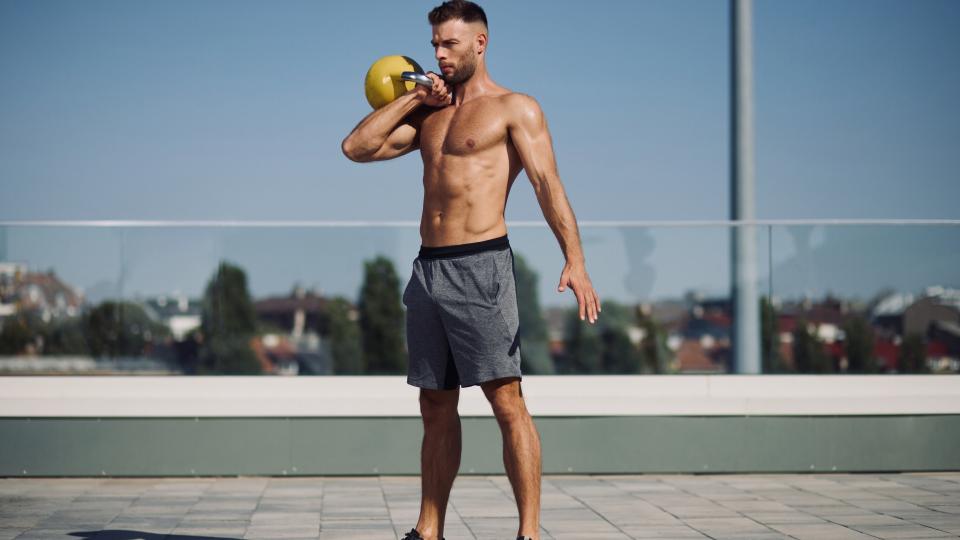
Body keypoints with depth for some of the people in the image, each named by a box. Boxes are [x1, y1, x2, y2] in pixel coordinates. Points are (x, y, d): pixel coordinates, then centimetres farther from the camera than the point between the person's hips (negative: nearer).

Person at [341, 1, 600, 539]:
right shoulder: (428, 116, 20)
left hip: (481, 267, -6)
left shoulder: (514, 108, 1)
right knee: (436, 408, 10)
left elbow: (549, 184, -10)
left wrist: (575, 261, -22)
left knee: (507, 401, -11)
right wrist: (412, 98, 10)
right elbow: (356, 147, 13)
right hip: (428, 270, 7)